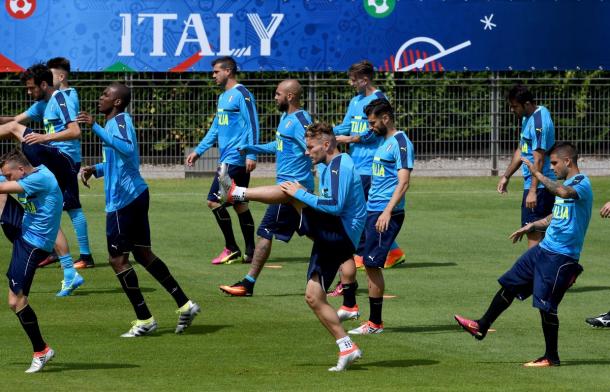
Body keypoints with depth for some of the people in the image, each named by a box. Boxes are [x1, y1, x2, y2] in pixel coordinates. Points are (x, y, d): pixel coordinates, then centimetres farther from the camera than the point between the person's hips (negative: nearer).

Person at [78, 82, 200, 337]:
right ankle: (184, 305, 16)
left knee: (118, 259, -3)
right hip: (135, 195, 10)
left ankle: (144, 320, 0)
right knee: (143, 254, 16)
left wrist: (95, 127, -36)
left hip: (123, 200, -10)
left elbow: (127, 149, -36)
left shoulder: (120, 121, -14)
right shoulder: (117, 122, 17)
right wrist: (96, 169, 16)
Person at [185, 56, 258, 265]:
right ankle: (250, 252, 11)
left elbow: (252, 125, -15)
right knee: (239, 203, 9)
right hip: (228, 159, 10)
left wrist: (251, 155, -21)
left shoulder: (241, 94, -10)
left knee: (214, 199, -11)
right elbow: (216, 128, 26)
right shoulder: (223, 97, 18)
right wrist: (198, 151, 24)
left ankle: (231, 249, -5)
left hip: (235, 159, -10)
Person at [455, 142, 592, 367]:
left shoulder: (582, 184, -15)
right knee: (509, 285, 15)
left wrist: (537, 174, -36)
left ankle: (551, 357, 6)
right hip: (544, 250, 10)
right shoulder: (566, 184, 16)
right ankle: (482, 327, 29)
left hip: (561, 256, -10)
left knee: (546, 306, -6)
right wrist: (532, 226, 26)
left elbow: (563, 193, -39)